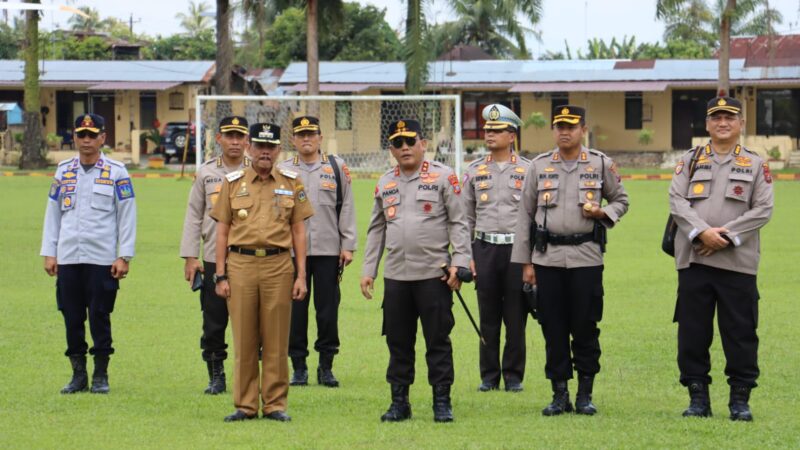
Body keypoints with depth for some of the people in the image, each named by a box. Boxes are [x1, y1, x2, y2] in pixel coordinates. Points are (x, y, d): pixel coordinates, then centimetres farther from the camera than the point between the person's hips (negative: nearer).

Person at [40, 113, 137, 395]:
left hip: (102, 259, -3)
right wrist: (49, 253, 7)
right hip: (68, 258, 3)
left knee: (99, 316, -1)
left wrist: (124, 257, -6)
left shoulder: (116, 172, 1)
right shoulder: (64, 171, 10)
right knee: (72, 318, 4)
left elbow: (127, 216, 0)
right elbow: (53, 213, 13)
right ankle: (78, 375, 13)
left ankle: (101, 376, 9)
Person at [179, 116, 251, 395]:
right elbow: (193, 216, 9)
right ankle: (216, 376, 12)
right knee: (213, 322, 3)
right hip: (213, 259, 1)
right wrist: (190, 257, 2)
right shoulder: (206, 173, 8)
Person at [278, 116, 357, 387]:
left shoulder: (336, 167, 6)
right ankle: (299, 367, 9)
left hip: (328, 250, 0)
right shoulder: (283, 171, 8)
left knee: (328, 309, 2)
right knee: (295, 309, 2)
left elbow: (346, 207, 6)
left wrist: (348, 245, 1)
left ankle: (326, 367, 10)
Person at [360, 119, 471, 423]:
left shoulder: (443, 176, 0)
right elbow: (376, 230, 17)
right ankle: (399, 402, 15)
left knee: (438, 341, 0)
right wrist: (368, 270, 12)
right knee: (398, 342, 7)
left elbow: (458, 222, -2)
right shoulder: (385, 183, 13)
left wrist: (460, 262, -11)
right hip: (395, 275, 4)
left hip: (434, 274, -4)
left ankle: (442, 402, 6)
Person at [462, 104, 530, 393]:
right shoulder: (474, 171, 9)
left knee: (516, 317, 1)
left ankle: (514, 376, 9)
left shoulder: (527, 170, 3)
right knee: (488, 317, 4)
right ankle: (489, 376, 11)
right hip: (485, 248, 2)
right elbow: (466, 217, 10)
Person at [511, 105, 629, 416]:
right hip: (547, 258, 1)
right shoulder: (539, 166, 8)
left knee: (585, 329, 0)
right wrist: (525, 263, 5)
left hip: (586, 257, -1)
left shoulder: (601, 164, 6)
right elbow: (525, 215, 9)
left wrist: (603, 212, -8)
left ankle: (585, 395, 9)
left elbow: (621, 200, 16)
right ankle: (560, 395, 10)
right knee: (553, 329, 3)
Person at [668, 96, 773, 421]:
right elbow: (676, 201, 0)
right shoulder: (690, 162, 11)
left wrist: (727, 236, -12)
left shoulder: (756, 165, 8)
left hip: (737, 261, -1)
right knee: (692, 332, 2)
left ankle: (740, 399, 8)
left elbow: (763, 209, -2)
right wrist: (702, 232, -16)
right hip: (694, 260, 1)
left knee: (740, 333, 0)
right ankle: (698, 398, 11)